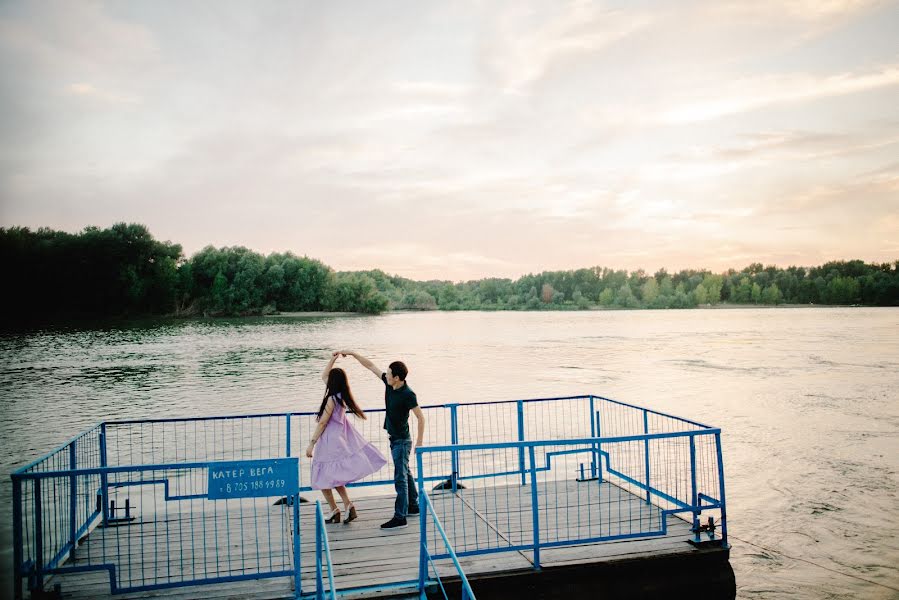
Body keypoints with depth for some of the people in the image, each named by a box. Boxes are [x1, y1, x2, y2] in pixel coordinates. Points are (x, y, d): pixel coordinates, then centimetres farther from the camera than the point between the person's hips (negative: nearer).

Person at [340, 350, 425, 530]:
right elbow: (371, 366, 7)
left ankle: (400, 517, -5)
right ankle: (413, 506, 33)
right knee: (405, 473, 19)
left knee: (400, 477, -8)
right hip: (394, 439, 9)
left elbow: (420, 417, -19)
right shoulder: (389, 383, -2)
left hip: (402, 441, -9)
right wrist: (353, 354, 5)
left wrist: (420, 441, -17)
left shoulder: (408, 394, -23)